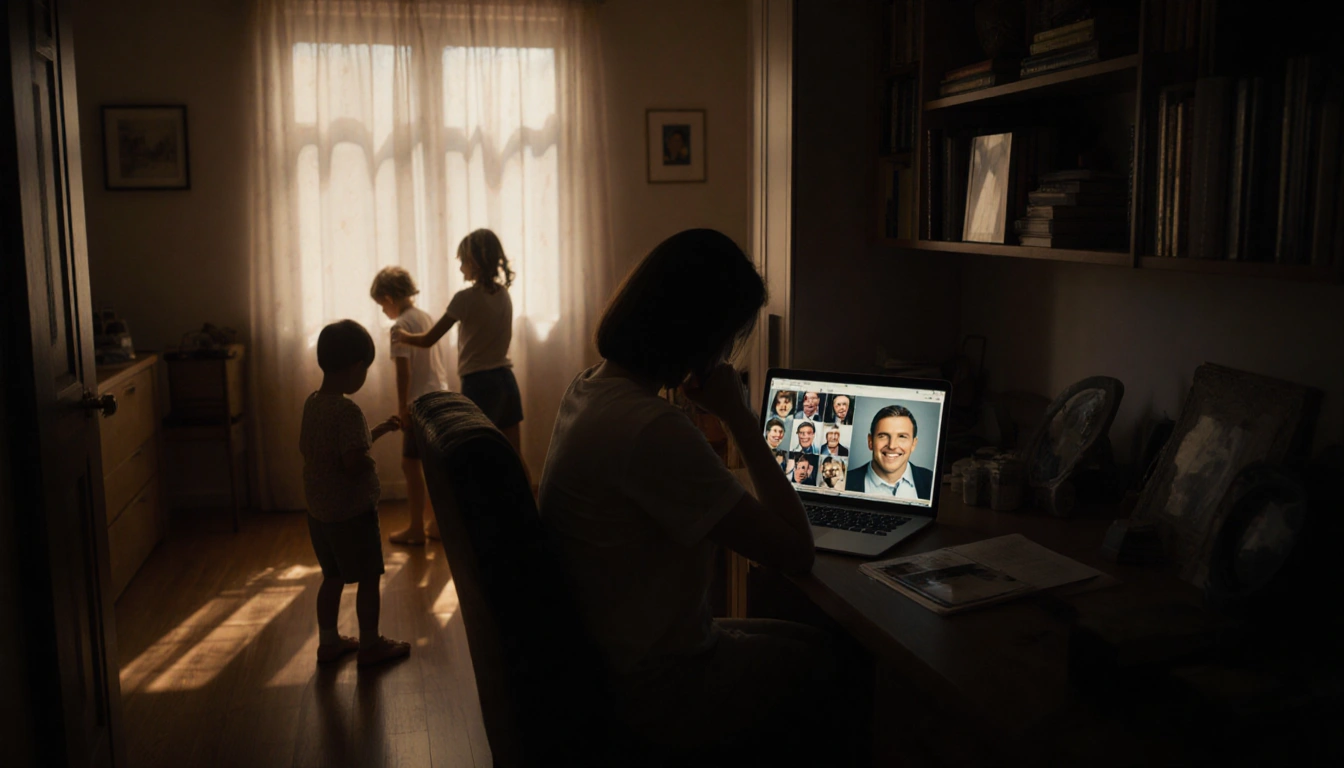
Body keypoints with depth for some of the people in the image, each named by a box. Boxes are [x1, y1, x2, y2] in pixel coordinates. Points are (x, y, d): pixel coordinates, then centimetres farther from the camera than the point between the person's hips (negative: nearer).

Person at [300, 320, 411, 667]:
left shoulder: (311, 403, 3)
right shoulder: (348, 411, -24)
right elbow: (355, 462, -31)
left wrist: (378, 430, 18)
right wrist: (372, 462, -7)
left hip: (319, 511, 8)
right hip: (353, 512, -8)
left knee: (333, 577, 21)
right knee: (369, 578, 9)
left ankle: (328, 642, 31)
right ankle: (371, 645, 21)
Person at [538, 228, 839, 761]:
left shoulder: (587, 388, 0)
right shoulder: (651, 428, -31)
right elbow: (796, 552, -26)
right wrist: (737, 416, -21)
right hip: (655, 689, -9)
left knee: (815, 644, 23)